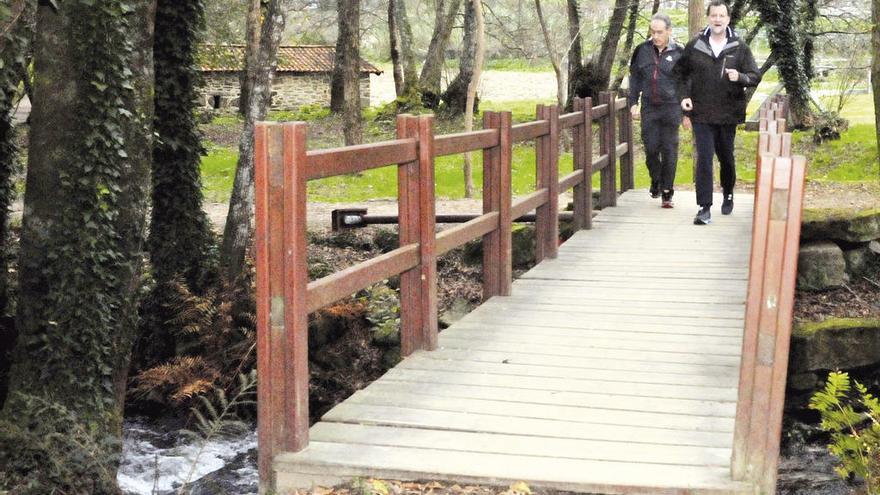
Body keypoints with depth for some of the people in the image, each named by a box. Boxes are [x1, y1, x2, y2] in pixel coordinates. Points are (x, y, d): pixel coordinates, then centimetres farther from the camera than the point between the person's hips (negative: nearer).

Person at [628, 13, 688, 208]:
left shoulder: (679, 53, -2)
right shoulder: (643, 51, 5)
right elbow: (635, 78, 14)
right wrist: (633, 103, 7)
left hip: (671, 108, -2)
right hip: (649, 108, 2)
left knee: (669, 150, -1)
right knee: (651, 148, 0)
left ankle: (667, 193, 8)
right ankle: (656, 181, 27)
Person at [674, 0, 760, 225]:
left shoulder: (739, 47, -2)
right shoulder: (694, 45, 0)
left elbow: (755, 76, -2)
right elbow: (681, 72, 13)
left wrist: (740, 77, -23)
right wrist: (684, 95, 0)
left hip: (728, 113, 1)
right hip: (701, 114, -1)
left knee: (726, 157, 16)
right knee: (704, 159, -9)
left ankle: (728, 195, 41)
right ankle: (705, 208, -8)